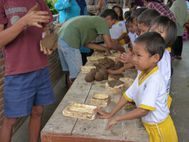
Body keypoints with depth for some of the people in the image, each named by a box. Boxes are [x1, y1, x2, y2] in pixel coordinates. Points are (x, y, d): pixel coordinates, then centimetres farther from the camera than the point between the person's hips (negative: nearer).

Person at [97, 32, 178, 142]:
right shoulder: (142, 74, -3)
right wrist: (110, 114, 1)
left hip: (159, 128, -7)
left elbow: (144, 110, -32)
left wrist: (117, 118, -25)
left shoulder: (154, 80, -29)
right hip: (149, 124, 7)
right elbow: (128, 95, 2)